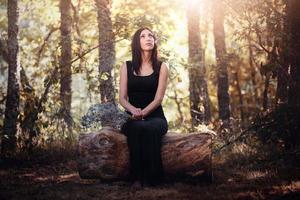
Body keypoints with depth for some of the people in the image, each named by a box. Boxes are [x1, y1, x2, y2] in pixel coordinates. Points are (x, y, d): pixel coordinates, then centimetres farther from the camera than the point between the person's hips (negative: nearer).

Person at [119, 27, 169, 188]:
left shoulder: (161, 67, 7)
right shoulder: (127, 67, 10)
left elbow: (158, 99, -3)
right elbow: (122, 98, 4)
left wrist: (143, 112, -21)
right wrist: (133, 110, -18)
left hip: (155, 116, 0)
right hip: (132, 118, 1)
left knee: (151, 128, -37)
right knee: (137, 128, -36)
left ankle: (151, 178, -33)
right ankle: (136, 177, -34)